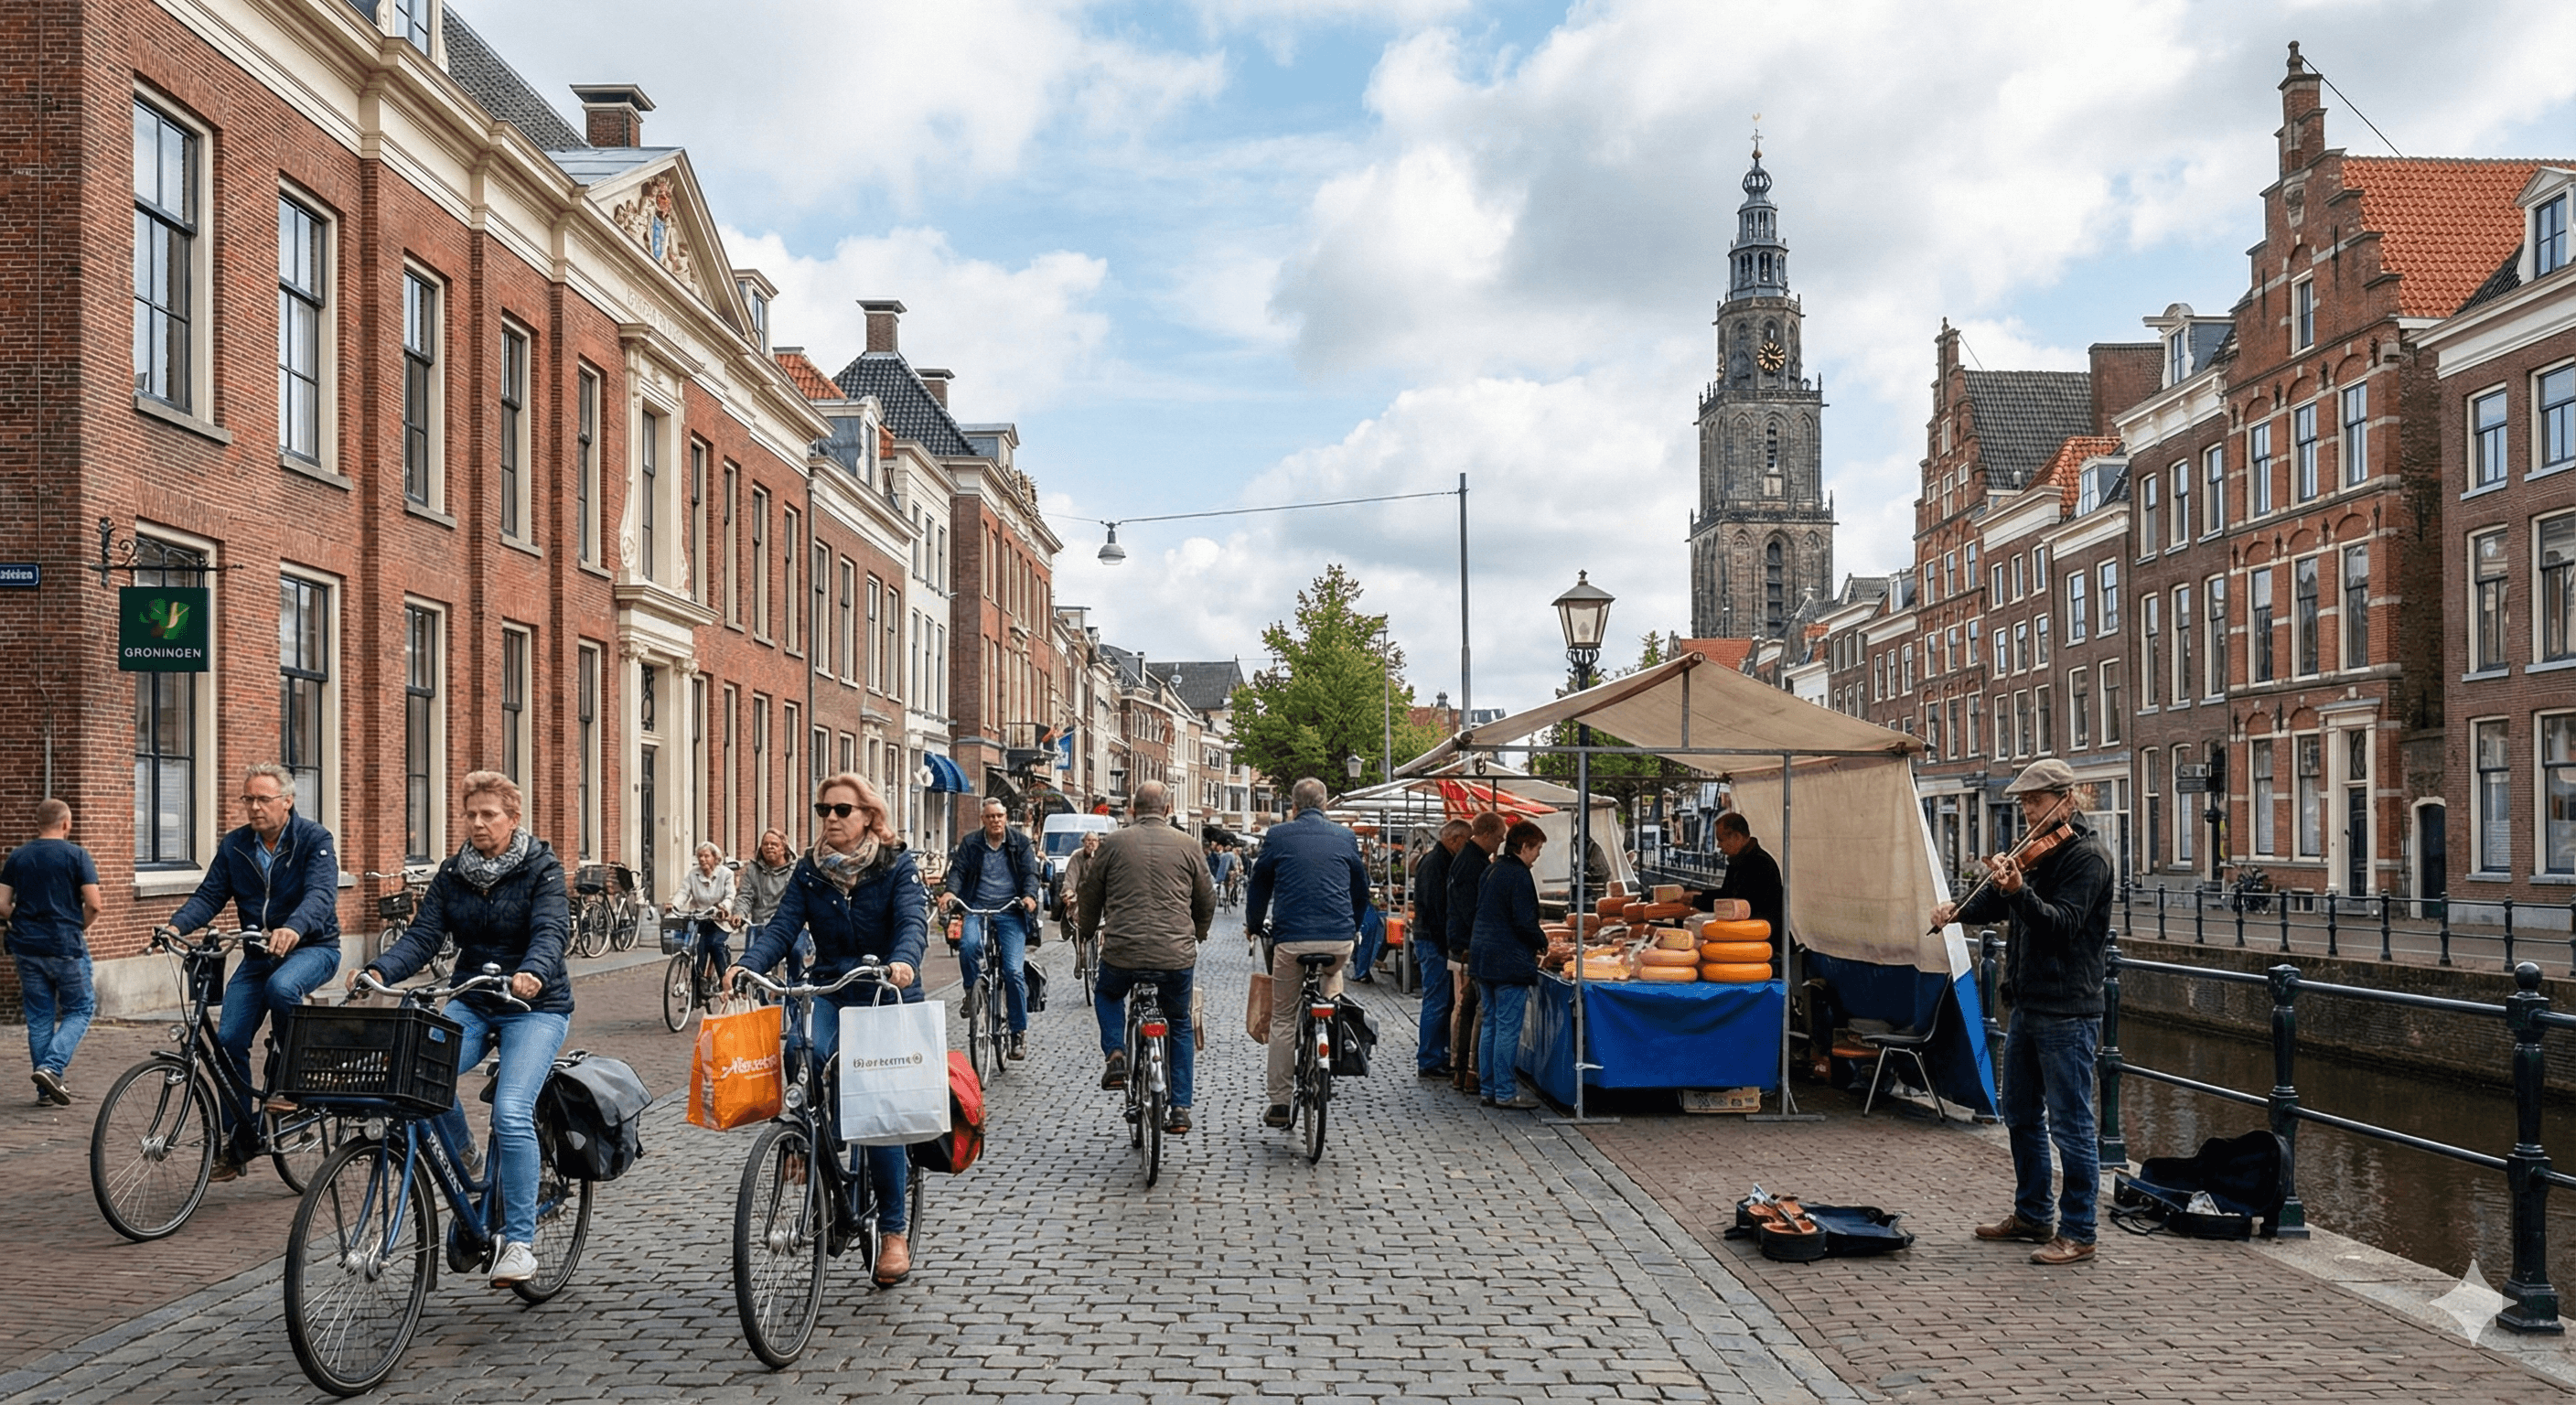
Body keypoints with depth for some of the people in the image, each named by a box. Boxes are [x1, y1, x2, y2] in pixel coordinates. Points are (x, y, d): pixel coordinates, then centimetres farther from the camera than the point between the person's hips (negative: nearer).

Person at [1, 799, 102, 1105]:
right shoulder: (76, 855, -7)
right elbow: (93, 905, -12)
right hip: (67, 947, -4)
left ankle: (46, 1089, 13)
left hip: (27, 947, 4)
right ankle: (52, 1068, -11)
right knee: (79, 1010, 8)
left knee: (39, 1016, 10)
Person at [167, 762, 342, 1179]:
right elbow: (209, 895, -1)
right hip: (258, 955, 5)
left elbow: (321, 894, -25)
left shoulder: (314, 839, -11)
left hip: (311, 947, -5)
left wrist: (293, 928, -46)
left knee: (281, 986, -37)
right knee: (228, 1040, -5)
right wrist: (177, 925, -22)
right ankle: (238, 1140, 9)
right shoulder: (234, 846, 5)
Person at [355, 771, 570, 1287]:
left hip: (536, 1006, -4)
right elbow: (423, 936, -5)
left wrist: (532, 973, -44)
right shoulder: (452, 874, 6)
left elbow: (551, 932, -22)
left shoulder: (542, 868, -7)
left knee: (511, 1113, -23)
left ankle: (519, 1240, -13)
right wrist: (378, 970, -25)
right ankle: (464, 1161, 1)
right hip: (471, 1004, 5)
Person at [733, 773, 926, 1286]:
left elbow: (913, 922, -21)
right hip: (829, 993, 3)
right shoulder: (809, 870, 5)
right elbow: (783, 926, -5)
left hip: (887, 996, -3)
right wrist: (748, 964, -25)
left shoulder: (898, 868, -5)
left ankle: (894, 1231, 2)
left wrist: (904, 961, -43)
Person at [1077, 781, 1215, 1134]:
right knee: (1180, 1026, 20)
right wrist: (1196, 935, 34)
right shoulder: (1185, 845, 5)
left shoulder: (1114, 844, 2)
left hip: (1122, 953, -1)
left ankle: (1115, 1055, 8)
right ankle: (1180, 1109, 16)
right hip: (1177, 956, 1)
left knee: (1106, 996, 31)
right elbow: (1207, 899, 14)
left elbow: (1089, 895, 12)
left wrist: (1088, 931, 32)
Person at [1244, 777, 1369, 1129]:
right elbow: (1361, 886, 21)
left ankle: (1279, 1104, 7)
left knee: (1283, 1020, 7)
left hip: (1291, 938, -2)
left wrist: (1254, 925, 30)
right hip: (1339, 937, 2)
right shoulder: (1345, 837, 11)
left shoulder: (1277, 836, 5)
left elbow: (1260, 884, 13)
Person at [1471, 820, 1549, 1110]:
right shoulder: (1519, 876, -14)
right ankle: (1505, 1093, -2)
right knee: (1508, 1028, -5)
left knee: (1489, 1025, 12)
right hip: (1510, 963, -9)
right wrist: (1542, 943, 1)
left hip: (1484, 959, 9)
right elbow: (1525, 923, -19)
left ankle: (1489, 1088, 16)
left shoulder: (1491, 872, 13)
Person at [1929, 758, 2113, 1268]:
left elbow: (2062, 924, -23)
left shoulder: (2088, 856, -13)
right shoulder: (2038, 850, 13)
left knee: (2069, 1123, -4)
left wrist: (2019, 891, -38)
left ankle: (2078, 1233, 4)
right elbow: (1995, 903, 17)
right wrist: (1957, 911, -1)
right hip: (2027, 1003, 9)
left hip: (2067, 1011, -9)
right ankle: (2032, 1215, 30)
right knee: (2021, 1116, 17)